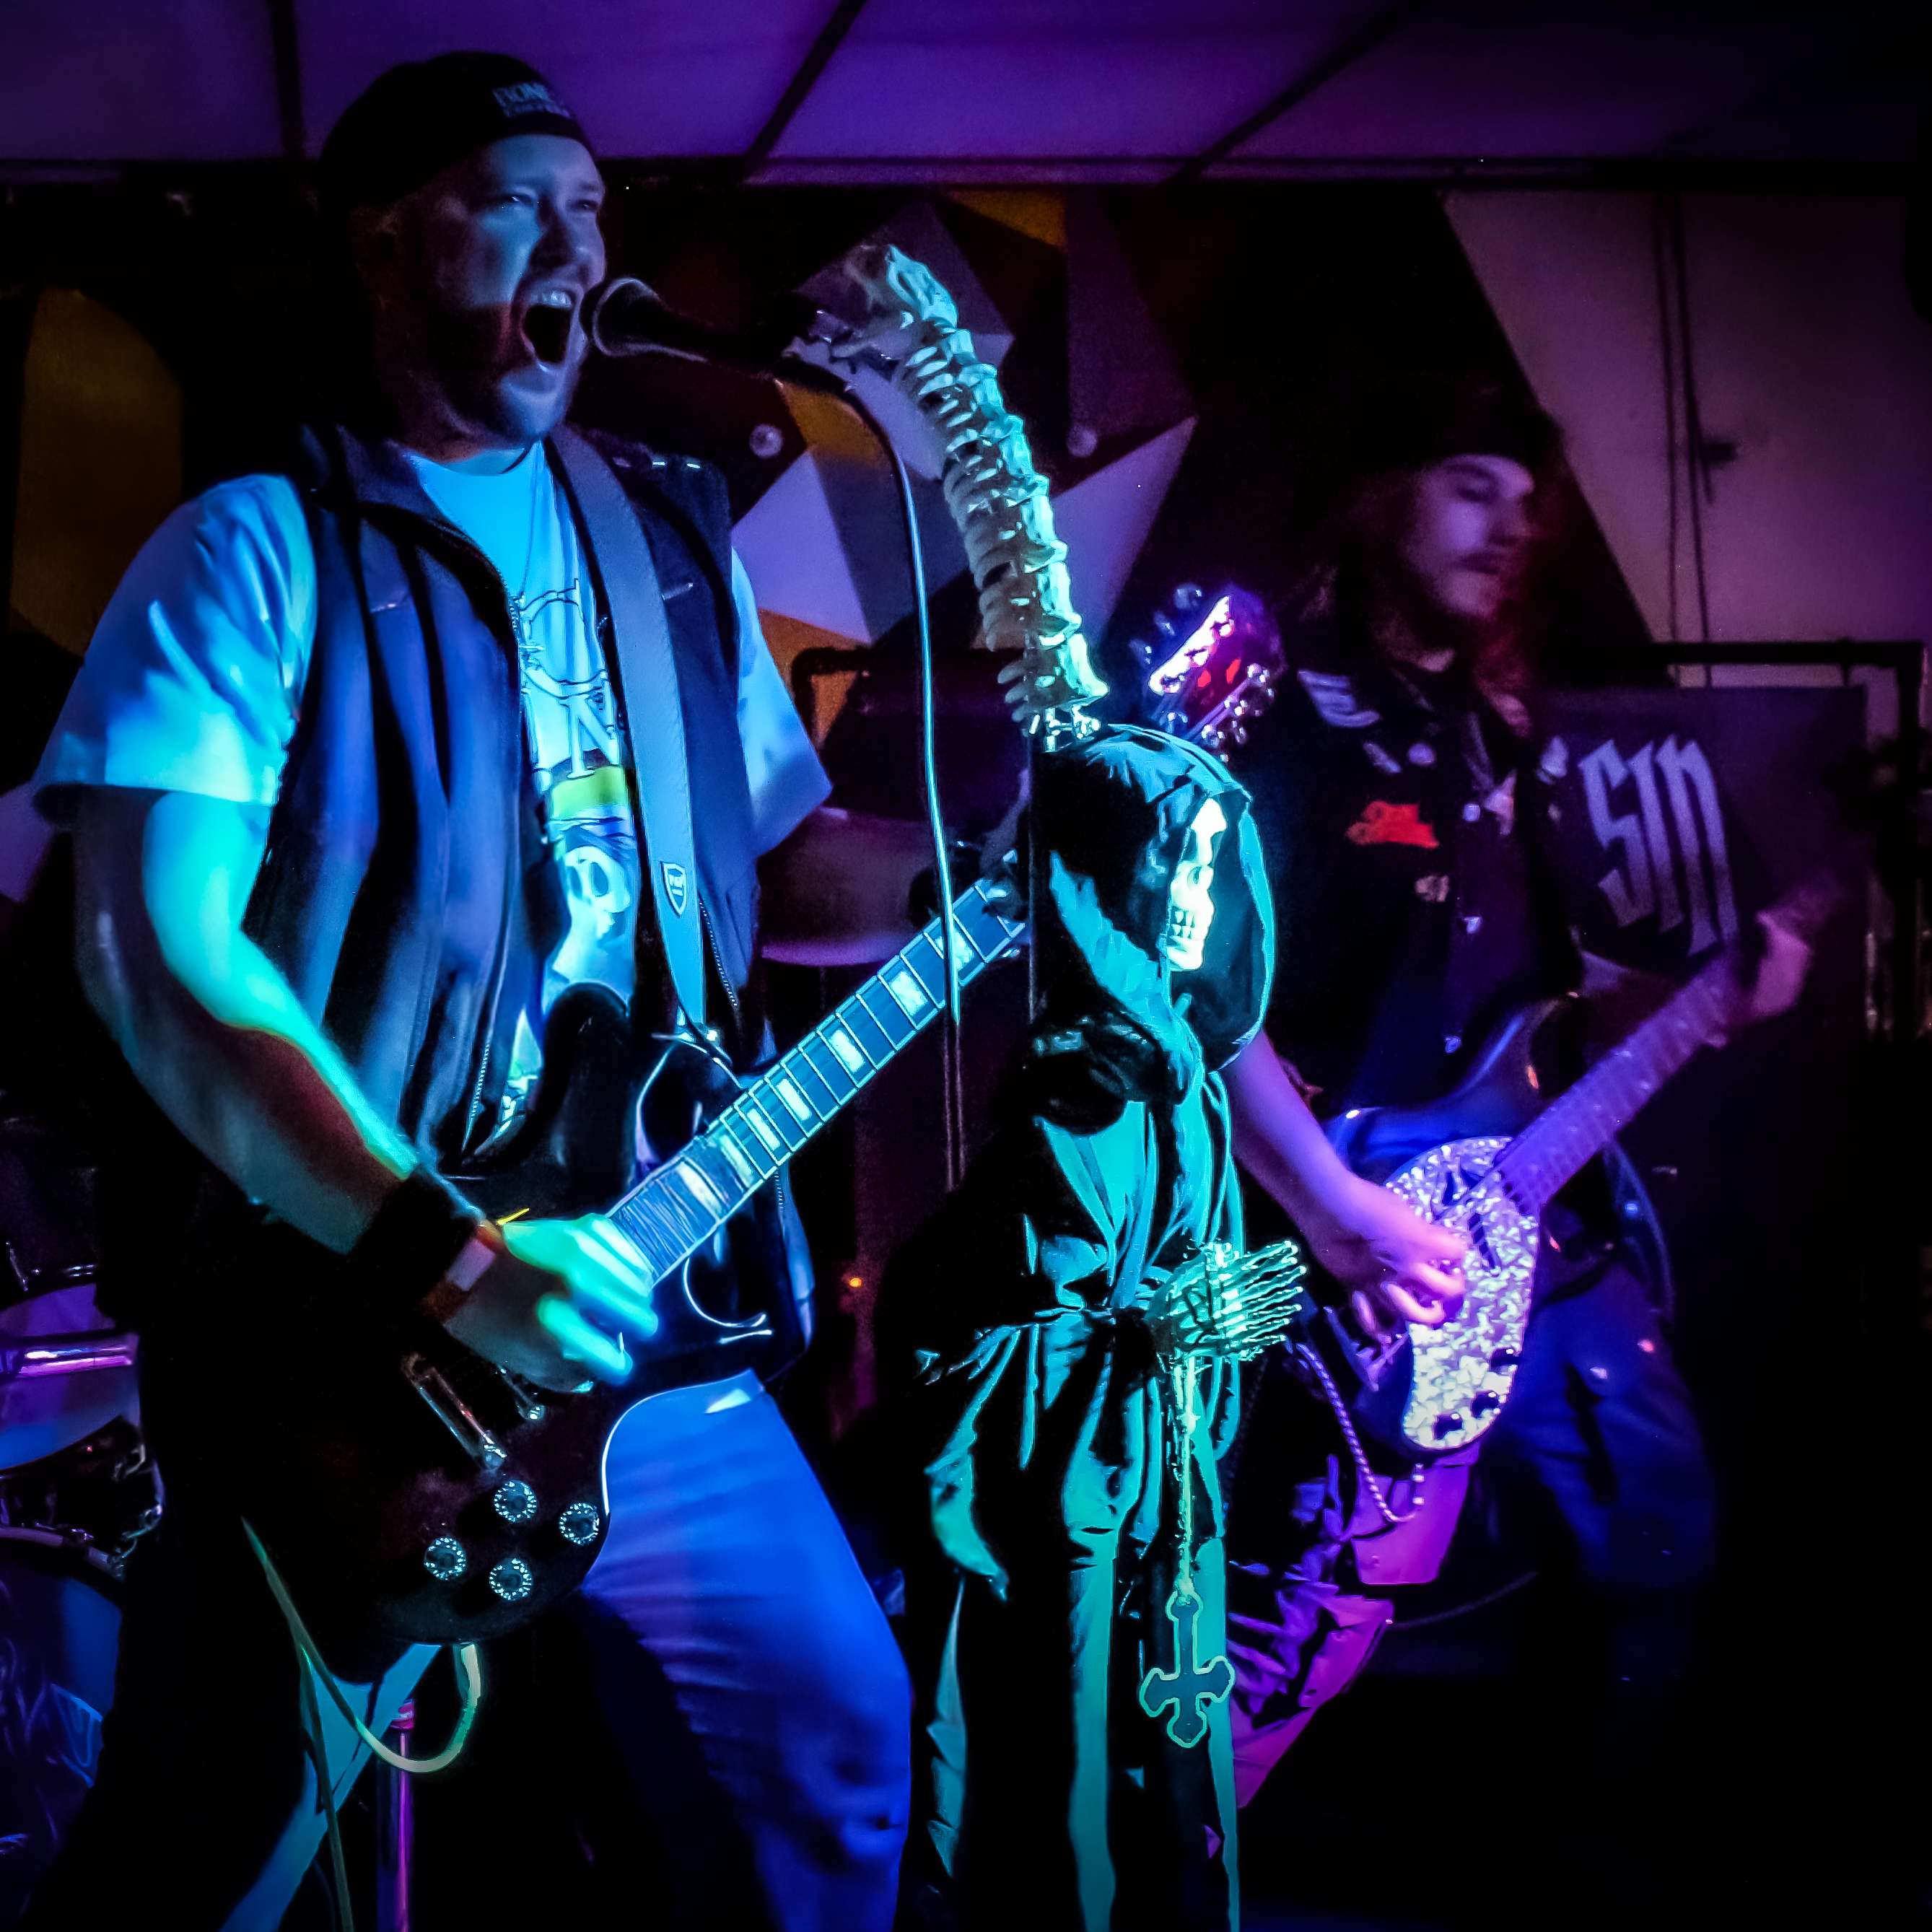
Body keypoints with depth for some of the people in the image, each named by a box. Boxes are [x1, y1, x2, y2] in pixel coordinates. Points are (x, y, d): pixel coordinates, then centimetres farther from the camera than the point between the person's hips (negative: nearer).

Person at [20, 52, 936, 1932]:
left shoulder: (669, 543, 13)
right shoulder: (263, 548, -7)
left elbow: (786, 872, 18)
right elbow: (162, 950, -17)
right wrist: (447, 1256, -25)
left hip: (642, 1303, 6)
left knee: (825, 1743, 11)